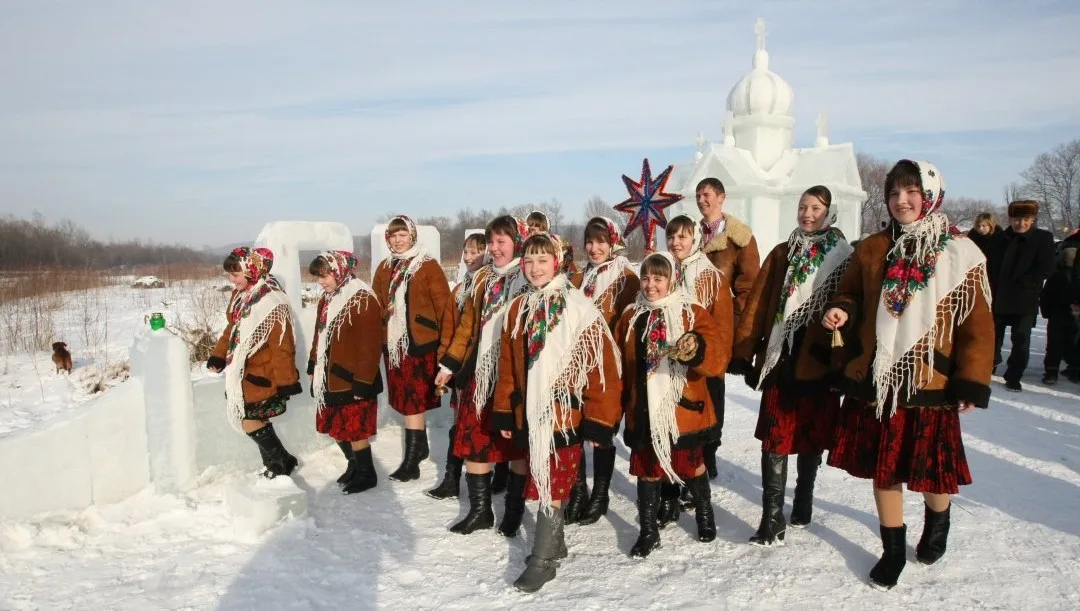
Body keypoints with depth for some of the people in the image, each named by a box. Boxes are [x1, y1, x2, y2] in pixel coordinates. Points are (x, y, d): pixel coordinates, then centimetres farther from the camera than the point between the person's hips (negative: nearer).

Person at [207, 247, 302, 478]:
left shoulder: (271, 302, -20)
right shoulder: (240, 295, 7)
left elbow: (282, 346, -19)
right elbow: (232, 330, 20)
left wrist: (286, 380, -17)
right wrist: (218, 356, 13)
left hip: (261, 376, -8)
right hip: (242, 373, 8)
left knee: (250, 422, -5)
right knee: (256, 421, 13)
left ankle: (282, 463, 13)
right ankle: (275, 464, 27)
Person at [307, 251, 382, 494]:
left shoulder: (363, 300, -18)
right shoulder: (327, 299, 10)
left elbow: (370, 346, -20)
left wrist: (363, 382, -20)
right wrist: (313, 368, 20)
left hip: (352, 381, -9)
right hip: (329, 379, 9)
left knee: (355, 430, 1)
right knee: (335, 428, 17)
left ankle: (367, 474, 20)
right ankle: (354, 465, 36)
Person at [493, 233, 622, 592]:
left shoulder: (579, 310, -11)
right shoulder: (518, 309, 8)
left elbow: (601, 368, -12)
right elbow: (508, 367, 12)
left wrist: (597, 421, -13)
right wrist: (504, 413, 11)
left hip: (565, 415, -6)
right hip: (530, 414, 6)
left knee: (550, 486, -1)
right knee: (543, 483, 17)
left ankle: (542, 560, 13)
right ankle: (554, 543, 36)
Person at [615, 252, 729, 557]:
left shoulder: (692, 314, -7)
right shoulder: (631, 317, 6)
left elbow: (719, 353, -20)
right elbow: (620, 365, 10)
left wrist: (697, 349, -40)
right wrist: (621, 401, 7)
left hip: (683, 409, -3)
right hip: (643, 410, 3)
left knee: (691, 464, 15)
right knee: (647, 468, 8)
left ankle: (705, 516, 39)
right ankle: (648, 531, 22)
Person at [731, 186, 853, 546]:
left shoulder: (843, 258, 2)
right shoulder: (782, 254, 9)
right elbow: (757, 304, 5)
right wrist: (744, 352, 0)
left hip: (819, 363, -1)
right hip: (780, 360, 1)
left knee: (811, 437, 12)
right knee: (775, 440, -3)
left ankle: (803, 502, 32)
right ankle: (772, 520, 1)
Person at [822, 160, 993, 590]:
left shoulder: (960, 254, -4)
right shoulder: (871, 250, 4)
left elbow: (977, 324, -4)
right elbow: (851, 296, 15)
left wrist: (972, 382, -9)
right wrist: (843, 312, -8)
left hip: (930, 385, -2)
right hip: (875, 381, 3)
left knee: (933, 470, 11)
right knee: (883, 469, 11)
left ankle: (937, 522, 45)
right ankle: (893, 549, 30)